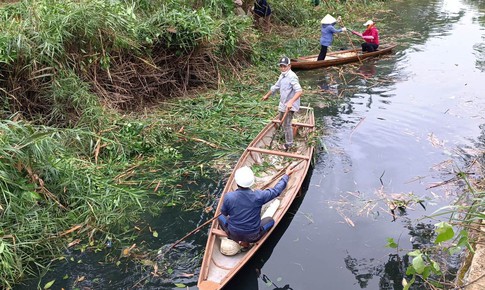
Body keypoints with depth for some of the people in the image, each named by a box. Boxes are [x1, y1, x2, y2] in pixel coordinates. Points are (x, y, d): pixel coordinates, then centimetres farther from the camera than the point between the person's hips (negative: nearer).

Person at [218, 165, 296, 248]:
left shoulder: (228, 197, -22)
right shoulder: (259, 196, -23)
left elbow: (224, 212, -1)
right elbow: (276, 190, -5)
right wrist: (286, 175, 11)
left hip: (233, 234, 1)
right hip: (252, 236, 0)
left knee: (221, 216, 26)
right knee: (270, 220, 22)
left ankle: (236, 240, 5)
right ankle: (246, 241, 6)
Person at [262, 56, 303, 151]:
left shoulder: (292, 77, -23)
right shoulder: (282, 76, 8)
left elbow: (299, 91, -33)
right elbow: (275, 87, 24)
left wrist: (290, 102, -45)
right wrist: (267, 95, 35)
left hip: (290, 105, -10)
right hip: (283, 104, 10)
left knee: (286, 124, -5)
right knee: (281, 120, 26)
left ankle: (289, 144, 9)